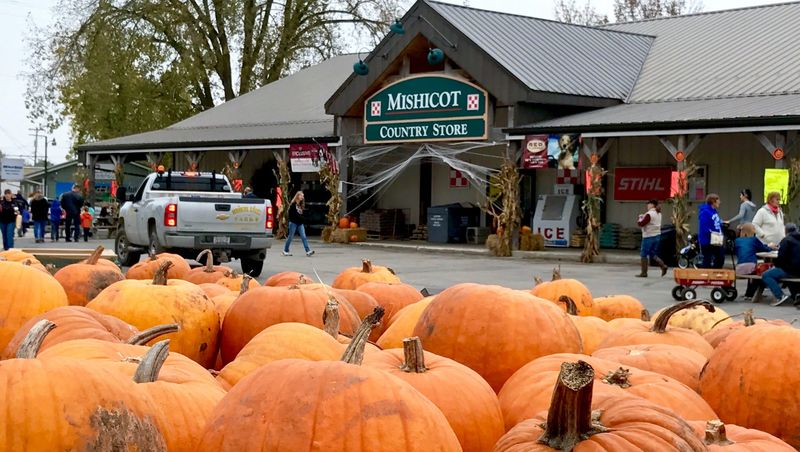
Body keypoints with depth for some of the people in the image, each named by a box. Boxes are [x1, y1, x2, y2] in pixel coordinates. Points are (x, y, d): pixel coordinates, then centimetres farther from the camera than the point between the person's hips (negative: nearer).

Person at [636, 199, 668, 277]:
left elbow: (641, 224, -19)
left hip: (649, 236, -8)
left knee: (644, 255, 2)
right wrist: (643, 217, 7)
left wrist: (640, 220, 2)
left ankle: (644, 273, 5)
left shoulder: (649, 214, -17)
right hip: (657, 236, 8)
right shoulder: (658, 214, 12)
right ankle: (663, 265, -1)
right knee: (652, 254, 17)